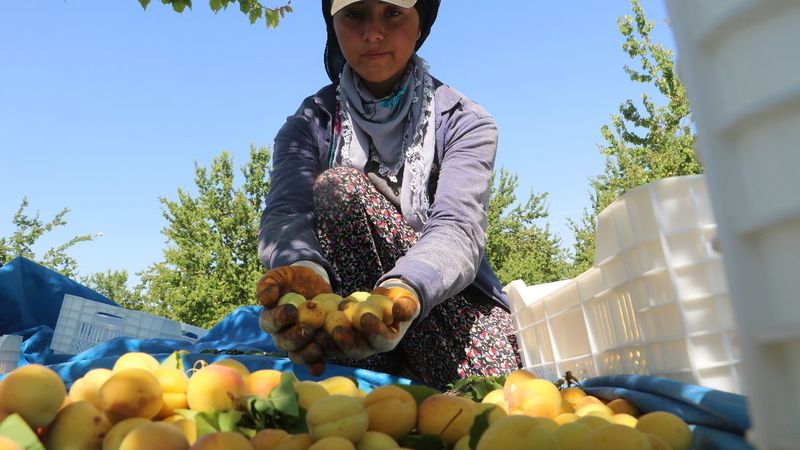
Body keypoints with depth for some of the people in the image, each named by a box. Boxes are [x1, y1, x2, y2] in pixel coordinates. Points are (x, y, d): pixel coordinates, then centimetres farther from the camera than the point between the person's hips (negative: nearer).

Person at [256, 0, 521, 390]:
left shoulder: (465, 122, -3)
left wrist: (404, 289, -46)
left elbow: (457, 229, -22)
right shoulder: (308, 126, 1)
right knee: (339, 186, -26)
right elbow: (285, 216, -19)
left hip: (453, 301, -1)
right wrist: (304, 269, -45)